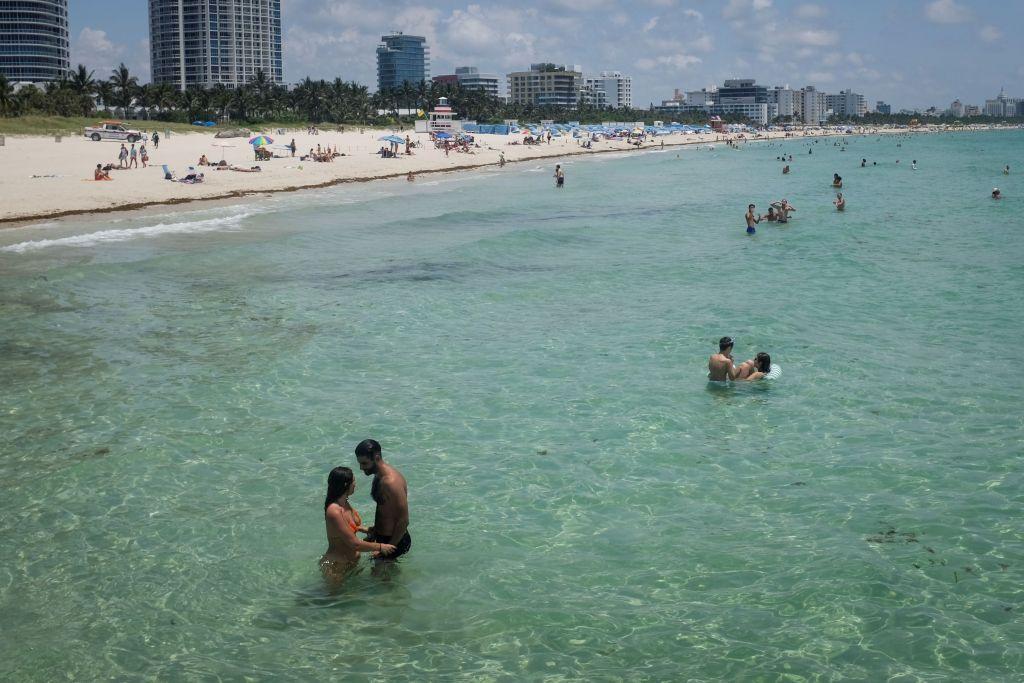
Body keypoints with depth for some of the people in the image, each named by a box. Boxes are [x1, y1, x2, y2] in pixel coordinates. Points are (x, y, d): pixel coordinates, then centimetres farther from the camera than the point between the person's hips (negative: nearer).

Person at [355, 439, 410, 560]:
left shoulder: (391, 482, -27)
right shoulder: (379, 476, 5)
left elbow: (403, 520, -26)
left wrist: (389, 547, -20)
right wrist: (375, 530, 15)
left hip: (395, 541, -10)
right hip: (383, 537, 10)